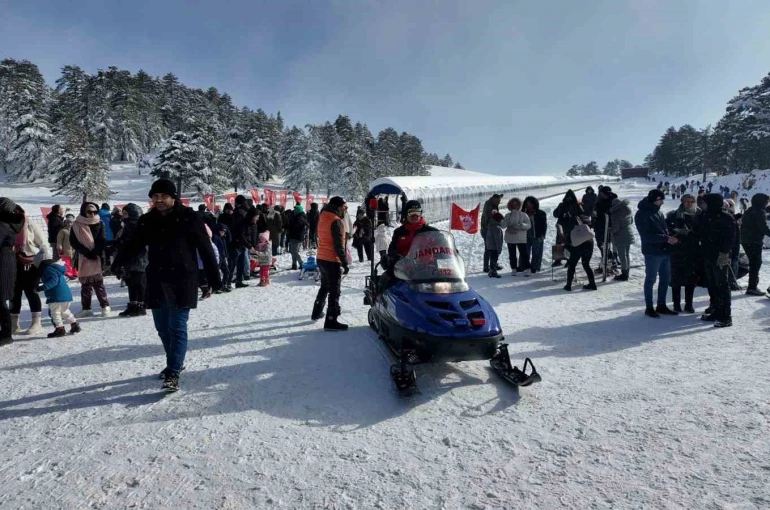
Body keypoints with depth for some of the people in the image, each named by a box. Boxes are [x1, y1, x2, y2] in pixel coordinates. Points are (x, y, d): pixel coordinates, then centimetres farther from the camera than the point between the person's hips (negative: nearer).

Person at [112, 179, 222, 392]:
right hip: (157, 281, 6)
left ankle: (173, 372, 1)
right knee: (162, 327, 14)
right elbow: (134, 246, 13)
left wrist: (214, 278, -10)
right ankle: (175, 363, 32)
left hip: (182, 281, -5)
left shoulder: (188, 218, -8)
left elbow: (205, 249, -8)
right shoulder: (147, 221, 6)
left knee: (177, 327, -4)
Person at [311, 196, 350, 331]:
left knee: (324, 287, 24)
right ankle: (331, 321, -2)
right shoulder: (336, 221, -17)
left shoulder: (323, 217, 9)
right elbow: (339, 245, -21)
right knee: (335, 291, -3)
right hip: (332, 260, -9)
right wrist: (345, 263, -19)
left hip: (321, 258, 9)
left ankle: (317, 312, 35)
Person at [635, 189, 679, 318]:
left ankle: (661, 306, 26)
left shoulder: (658, 212, 12)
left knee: (665, 279, 13)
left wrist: (670, 238, -2)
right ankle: (649, 308, 12)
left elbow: (664, 229, 18)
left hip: (664, 251, 8)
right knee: (651, 280, 1)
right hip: (652, 252, -8)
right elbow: (647, 236, -19)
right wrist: (666, 238, -22)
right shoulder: (642, 214, -12)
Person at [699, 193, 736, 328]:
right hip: (708, 256, 8)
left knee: (722, 286, -5)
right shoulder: (705, 216, 11)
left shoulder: (725, 217, -11)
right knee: (712, 286, 13)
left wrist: (724, 252, -19)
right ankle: (716, 312, 23)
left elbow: (730, 237, -15)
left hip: (720, 258, -8)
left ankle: (726, 316, 0)